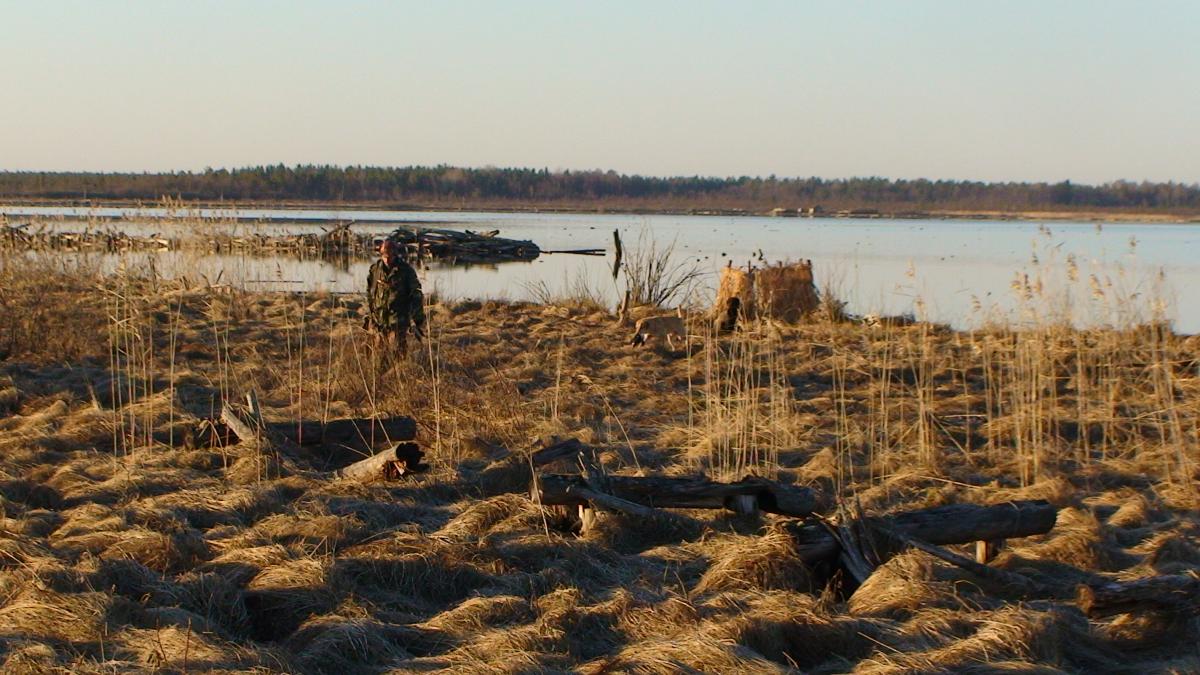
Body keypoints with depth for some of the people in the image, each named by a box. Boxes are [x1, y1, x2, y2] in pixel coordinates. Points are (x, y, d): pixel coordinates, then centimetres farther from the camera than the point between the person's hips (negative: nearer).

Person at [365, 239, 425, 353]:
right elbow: (369, 294, 14)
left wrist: (417, 322, -7)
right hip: (379, 320, 4)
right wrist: (368, 316, 15)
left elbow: (416, 296, -5)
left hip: (398, 322, -4)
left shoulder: (406, 270, -7)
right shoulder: (375, 269, 3)